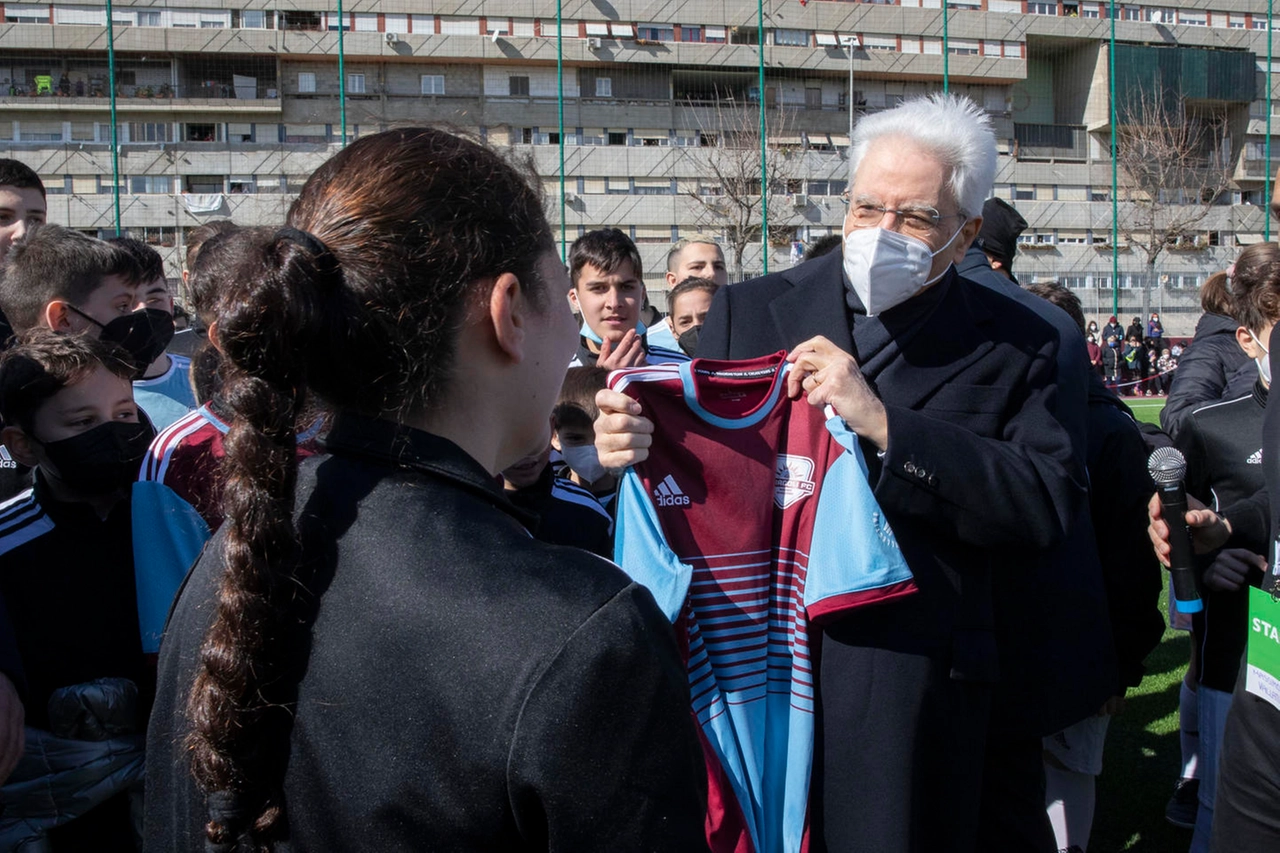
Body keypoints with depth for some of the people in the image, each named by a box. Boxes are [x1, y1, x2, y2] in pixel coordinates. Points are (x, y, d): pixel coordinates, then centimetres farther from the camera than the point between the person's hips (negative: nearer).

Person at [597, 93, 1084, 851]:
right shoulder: (752, 312, 4)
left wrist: (885, 425, -21)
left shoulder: (1014, 348, 0)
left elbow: (1050, 506, -12)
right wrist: (634, 443, -18)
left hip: (911, 699, -1)